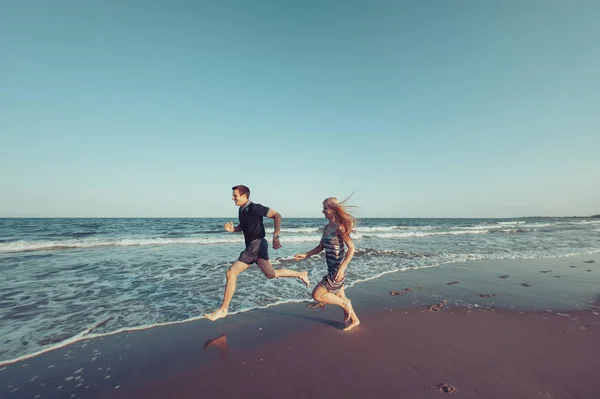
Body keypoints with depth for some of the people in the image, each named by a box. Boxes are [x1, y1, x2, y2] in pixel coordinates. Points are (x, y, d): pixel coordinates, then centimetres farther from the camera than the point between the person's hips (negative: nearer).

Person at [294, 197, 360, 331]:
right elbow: (320, 247, 13)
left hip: (338, 269, -8)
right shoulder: (326, 227, 6)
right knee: (339, 297, 21)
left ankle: (345, 303, 11)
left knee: (317, 295, -5)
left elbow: (351, 248, -20)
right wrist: (305, 255, 3)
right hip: (331, 269, 8)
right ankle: (354, 320, 41)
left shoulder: (339, 227, -18)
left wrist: (342, 267, -27)